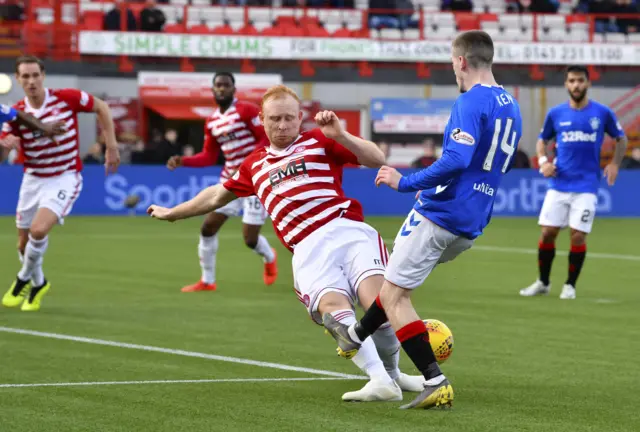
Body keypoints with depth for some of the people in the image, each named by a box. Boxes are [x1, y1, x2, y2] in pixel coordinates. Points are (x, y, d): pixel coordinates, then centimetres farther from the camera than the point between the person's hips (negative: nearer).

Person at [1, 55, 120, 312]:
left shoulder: (67, 98, -14)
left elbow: (101, 108, 2)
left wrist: (111, 146, -2)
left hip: (65, 178, -3)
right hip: (33, 180, 3)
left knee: (39, 230, -24)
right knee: (24, 243, 10)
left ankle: (25, 279, 3)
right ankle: (38, 283, 40)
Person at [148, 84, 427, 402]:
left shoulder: (319, 141, 18)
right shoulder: (255, 166, 30)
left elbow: (376, 159, 9)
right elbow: (217, 196, 46)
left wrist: (340, 135, -5)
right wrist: (171, 213, 55)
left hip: (348, 230, -2)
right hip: (308, 250, 2)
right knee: (333, 306, -29)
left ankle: (391, 373, -1)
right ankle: (380, 381, -37)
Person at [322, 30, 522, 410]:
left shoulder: (471, 103, -16)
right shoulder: (511, 107, 12)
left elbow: (455, 161, -28)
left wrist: (406, 182, -18)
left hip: (438, 214, -9)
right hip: (472, 226, 9)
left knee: (393, 294, -3)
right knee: (397, 284, 28)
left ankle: (436, 382, -10)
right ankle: (356, 337, 46)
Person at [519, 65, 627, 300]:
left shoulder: (602, 113, 0)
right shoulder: (556, 114, 4)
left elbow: (621, 139, 12)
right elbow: (542, 140, 18)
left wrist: (614, 164, -3)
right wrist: (543, 160, -1)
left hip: (586, 186, -2)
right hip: (558, 184, 2)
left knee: (578, 235, -6)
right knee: (548, 232, 1)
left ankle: (570, 285, 11)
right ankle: (543, 282, 18)